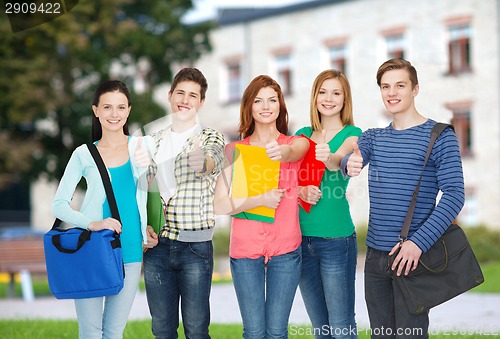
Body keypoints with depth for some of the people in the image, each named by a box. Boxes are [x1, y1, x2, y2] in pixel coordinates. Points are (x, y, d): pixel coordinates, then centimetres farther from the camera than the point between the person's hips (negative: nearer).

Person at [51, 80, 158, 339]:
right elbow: (59, 204, -1)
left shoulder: (143, 146, 5)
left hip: (130, 252, 1)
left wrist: (146, 226, -1)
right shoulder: (84, 154, 1)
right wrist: (92, 224, -16)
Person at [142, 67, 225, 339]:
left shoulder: (210, 138, -1)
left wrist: (203, 163, -47)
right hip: (157, 245, 4)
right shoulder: (155, 141, 12)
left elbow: (213, 160, -23)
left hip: (195, 245, -4)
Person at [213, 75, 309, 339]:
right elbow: (219, 205, -5)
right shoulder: (234, 150, 4)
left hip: (285, 249, 0)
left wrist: (281, 152, -46)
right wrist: (260, 200, -18)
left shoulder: (297, 143, 4)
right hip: (245, 249, 0)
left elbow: (293, 152, -23)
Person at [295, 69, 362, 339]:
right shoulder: (303, 134, 12)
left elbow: (340, 159, -23)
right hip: (302, 237, 5)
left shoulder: (352, 134, -1)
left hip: (336, 238, -5)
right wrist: (301, 191, -16)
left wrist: (329, 158, -46)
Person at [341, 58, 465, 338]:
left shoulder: (440, 137, -5)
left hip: (412, 255, -5)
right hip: (375, 256, 5)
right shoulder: (373, 137, 12)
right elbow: (350, 158, -9)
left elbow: (454, 195, -13)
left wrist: (419, 242, -23)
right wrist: (349, 164, -36)